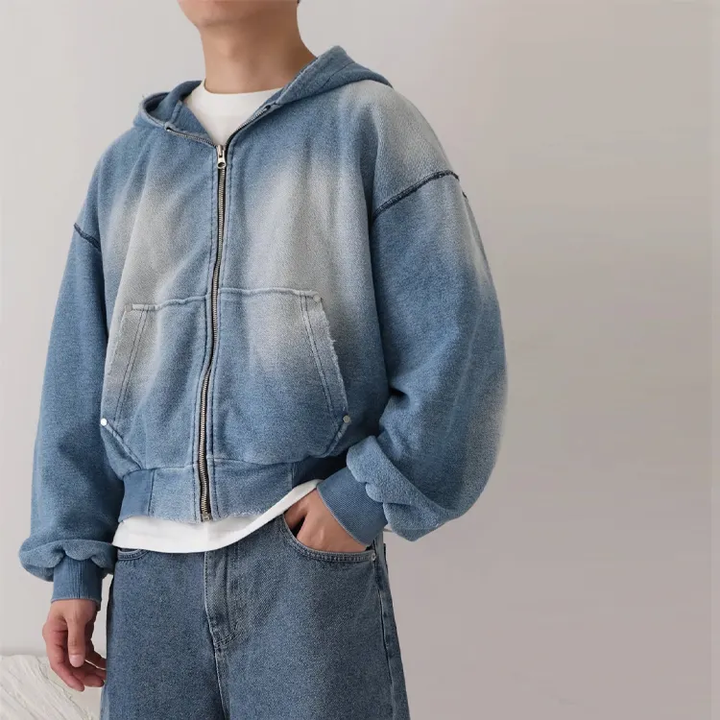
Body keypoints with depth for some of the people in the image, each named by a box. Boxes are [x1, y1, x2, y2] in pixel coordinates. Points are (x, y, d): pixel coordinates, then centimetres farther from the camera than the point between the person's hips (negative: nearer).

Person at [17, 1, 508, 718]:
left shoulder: (370, 127, 0)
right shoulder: (126, 162, 12)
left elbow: (455, 343, -6)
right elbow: (77, 382, 11)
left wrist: (371, 494, -12)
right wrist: (74, 563, 7)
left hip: (314, 554, -3)